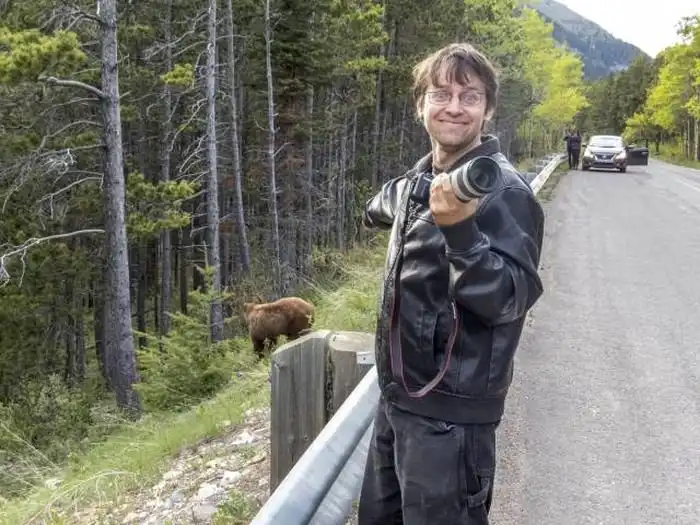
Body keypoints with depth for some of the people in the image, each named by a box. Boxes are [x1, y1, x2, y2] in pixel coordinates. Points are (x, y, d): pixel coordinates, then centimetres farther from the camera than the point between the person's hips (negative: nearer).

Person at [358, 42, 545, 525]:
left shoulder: (502, 190, -16)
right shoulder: (420, 177, 6)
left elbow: (511, 299, -24)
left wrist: (460, 230, -37)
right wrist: (376, 211, 50)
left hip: (449, 411, -8)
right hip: (397, 395, 8)